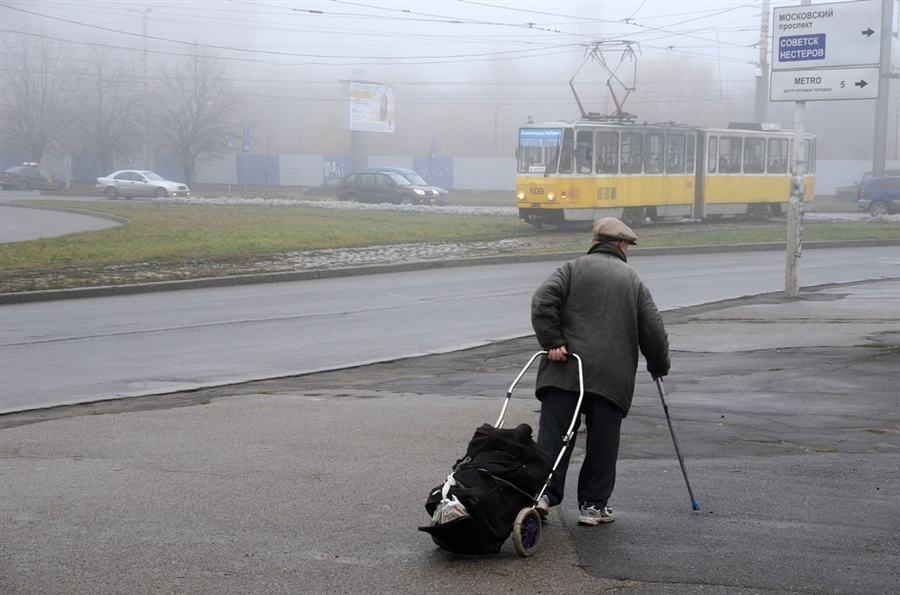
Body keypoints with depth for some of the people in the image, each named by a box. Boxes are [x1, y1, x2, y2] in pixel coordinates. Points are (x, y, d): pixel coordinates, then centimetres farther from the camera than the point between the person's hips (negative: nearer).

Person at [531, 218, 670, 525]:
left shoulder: (573, 268, 10)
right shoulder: (633, 281, 14)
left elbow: (543, 301, -7)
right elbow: (653, 330, 11)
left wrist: (552, 342, -7)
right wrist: (659, 366, 26)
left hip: (565, 371, 0)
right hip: (612, 378, 0)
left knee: (553, 433, 2)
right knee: (602, 443, 7)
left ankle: (543, 491, -8)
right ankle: (593, 505, 9)